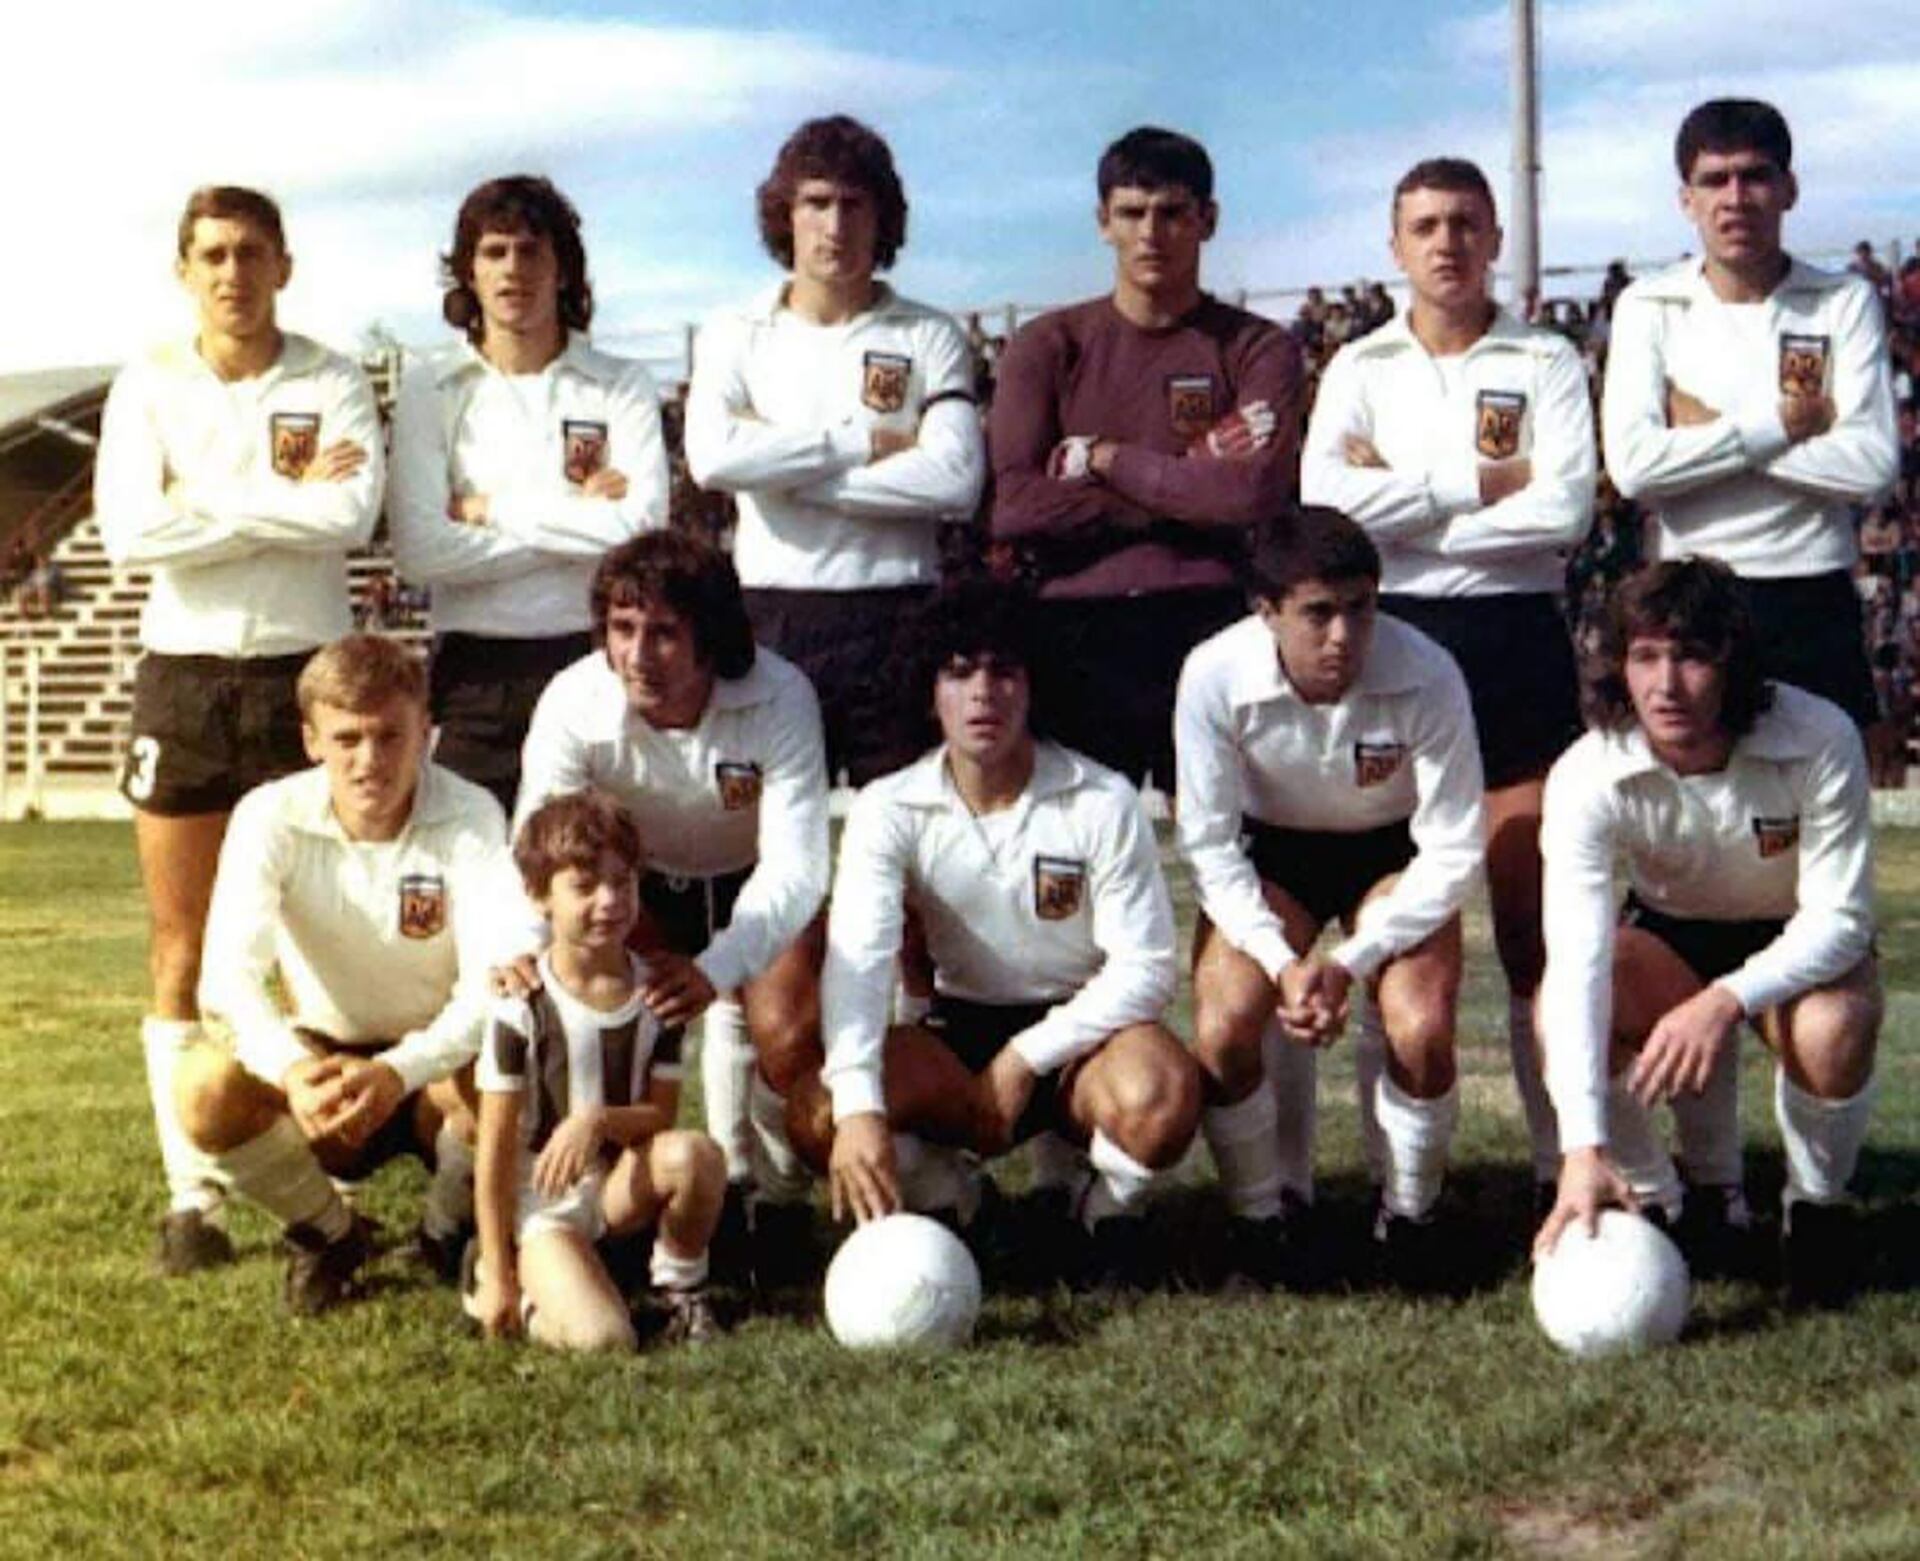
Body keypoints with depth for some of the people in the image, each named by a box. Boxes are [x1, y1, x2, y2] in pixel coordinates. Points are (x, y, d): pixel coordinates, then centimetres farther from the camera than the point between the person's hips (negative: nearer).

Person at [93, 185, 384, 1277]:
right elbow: (129, 532, -10)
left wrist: (207, 501, -12)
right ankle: (191, 1195, 10)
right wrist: (282, 501, -11)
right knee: (184, 951, 4)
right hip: (184, 674, 2)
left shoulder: (333, 385, 1)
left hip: (305, 672, -1)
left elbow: (351, 517, -17)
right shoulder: (148, 388, 5)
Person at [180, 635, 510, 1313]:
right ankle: (330, 1235, 1)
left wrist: (398, 1072, -48)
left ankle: (450, 1229, 0)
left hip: (434, 1061, -1)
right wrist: (291, 1069, -49)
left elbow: (491, 982, -29)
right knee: (207, 1086, -29)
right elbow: (229, 975, -28)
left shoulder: (469, 817, -20)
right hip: (322, 1055, 2)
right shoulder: (270, 817, -17)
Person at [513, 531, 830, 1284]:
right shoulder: (574, 702, -27)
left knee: (787, 1030, -26)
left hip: (756, 885, -2)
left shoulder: (779, 697, -32)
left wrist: (715, 971, -54)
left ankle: (778, 1191, 4)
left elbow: (795, 869, -36)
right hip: (641, 887, 2)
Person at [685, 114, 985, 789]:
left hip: (897, 614, 0)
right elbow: (713, 456, -9)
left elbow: (957, 480, -9)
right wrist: (869, 441, -7)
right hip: (770, 614, 0)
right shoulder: (735, 334, 10)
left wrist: (785, 468, -7)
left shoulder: (929, 337, 8)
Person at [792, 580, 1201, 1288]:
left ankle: (1111, 1210, 1)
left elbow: (1145, 966, -12)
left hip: (1078, 1029, -1)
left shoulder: (1103, 803, -11)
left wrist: (1026, 1058, -21)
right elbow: (855, 958, -21)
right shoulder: (889, 810, -8)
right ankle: (942, 1197, 7)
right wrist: (860, 1109, -38)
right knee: (818, 1115, -27)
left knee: (1159, 1093, -36)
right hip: (958, 1032, 2)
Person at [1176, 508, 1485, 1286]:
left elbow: (1454, 852, -21)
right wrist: (1280, 960, -29)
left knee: (1422, 1031, -25)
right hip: (1268, 852, 1)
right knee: (1223, 1030, -23)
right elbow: (1209, 844, -17)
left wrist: (1350, 962, -30)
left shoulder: (1426, 676, -29)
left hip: (1393, 854, -1)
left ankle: (1408, 1217, 3)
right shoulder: (1214, 675, -27)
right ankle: (1262, 1216, 4)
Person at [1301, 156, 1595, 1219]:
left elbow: (1566, 510, -9)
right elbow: (1323, 497, -8)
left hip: (1515, 634, -1)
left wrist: (1404, 506, -9)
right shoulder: (1360, 366, 10)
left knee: (1533, 911, -2)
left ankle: (1561, 1158, 5)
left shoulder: (1546, 363, 7)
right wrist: (1478, 481, -9)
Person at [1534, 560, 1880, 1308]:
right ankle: (1650, 1203, -2)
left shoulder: (1820, 740, -28)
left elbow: (1840, 916, -24)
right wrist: (1583, 1147, -46)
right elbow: (1577, 957, -36)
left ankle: (1818, 1207, -3)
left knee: (1832, 1030, -36)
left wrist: (1728, 1000, -44)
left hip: (1801, 943, -1)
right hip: (1670, 938, 1)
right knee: (1561, 1011, -29)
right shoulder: (1587, 777, -27)